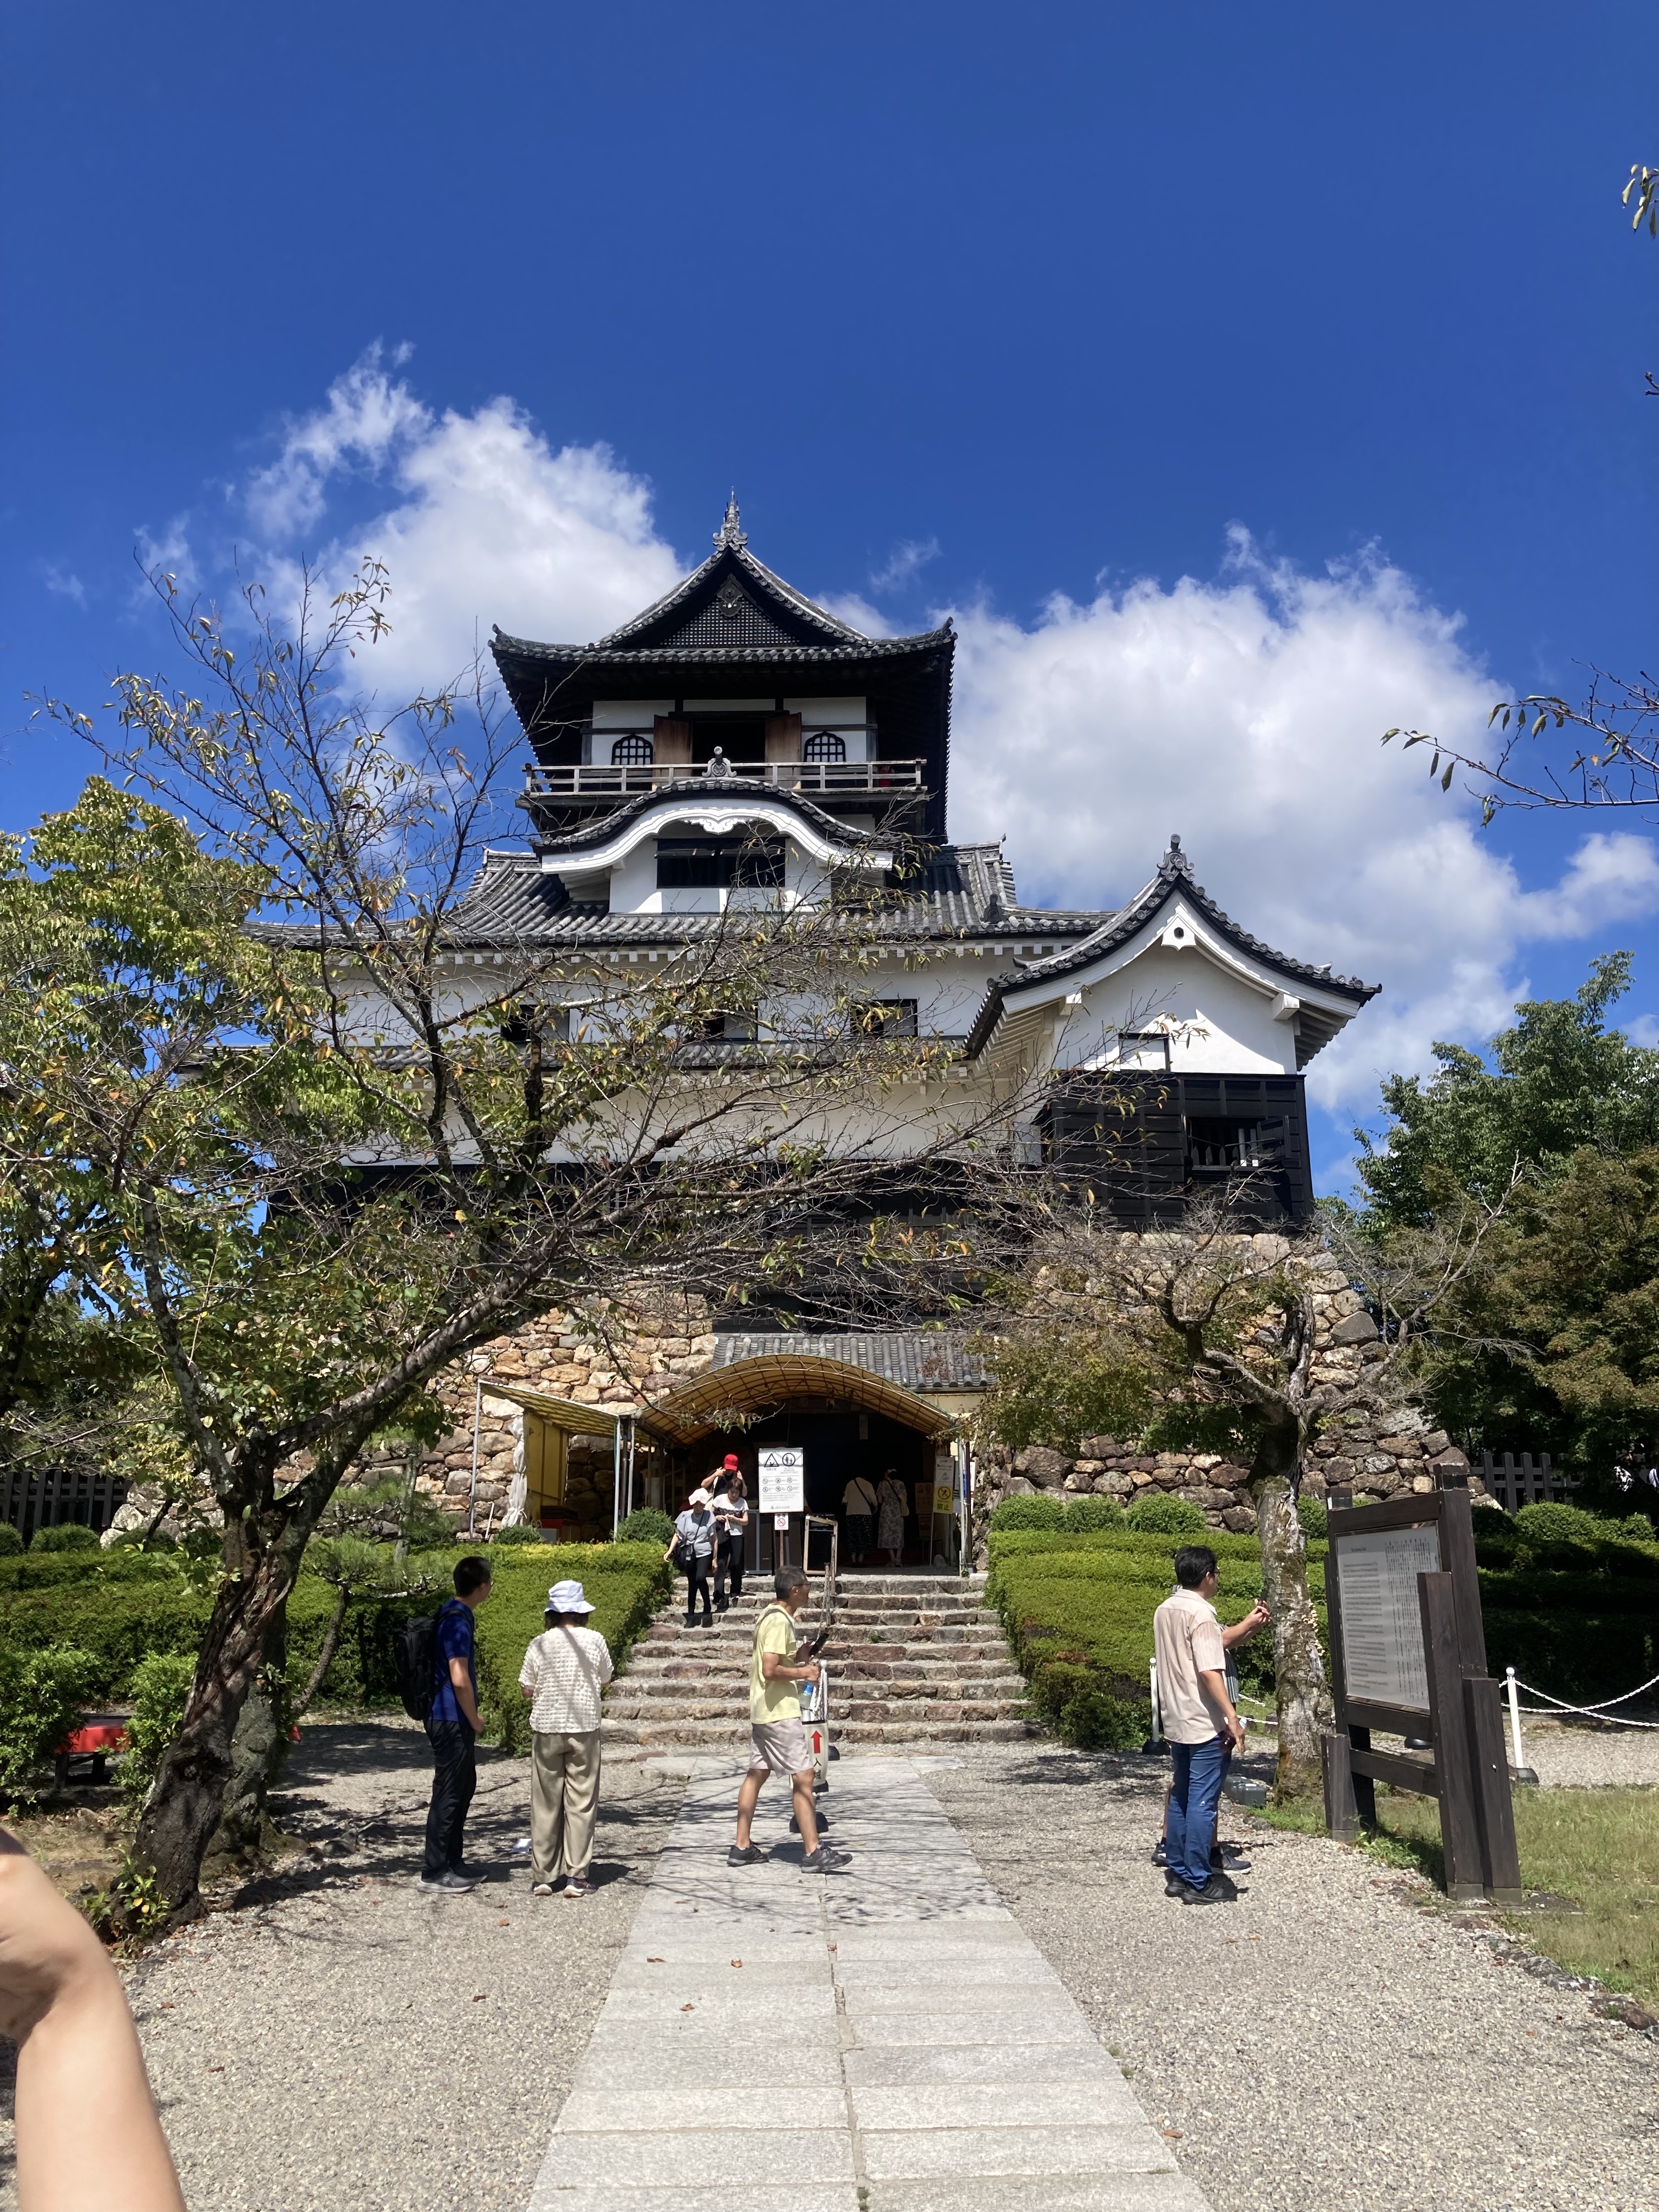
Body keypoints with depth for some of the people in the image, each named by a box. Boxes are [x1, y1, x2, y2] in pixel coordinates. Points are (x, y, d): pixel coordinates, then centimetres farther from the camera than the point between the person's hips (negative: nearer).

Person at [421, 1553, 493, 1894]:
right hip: (452, 1721, -10)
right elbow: (460, 1680, -24)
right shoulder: (457, 1622, -21)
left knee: (464, 1788, 17)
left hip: (452, 1720, 10)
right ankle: (434, 1872, 7)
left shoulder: (453, 1615, 11)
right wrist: (475, 1721, -12)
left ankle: (452, 1864, 25)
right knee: (449, 1795, -1)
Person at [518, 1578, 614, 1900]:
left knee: (545, 1804, 9)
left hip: (546, 1728, 0)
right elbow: (605, 1680, 9)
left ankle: (541, 1876, 13)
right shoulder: (594, 1641, -5)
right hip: (584, 1728, 0)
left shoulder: (540, 1644, -6)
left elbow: (527, 1690, 2)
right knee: (581, 1803, 6)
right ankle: (577, 1876, 6)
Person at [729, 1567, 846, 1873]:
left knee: (756, 1774, 13)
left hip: (761, 1710, 10)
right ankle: (813, 1853, -5)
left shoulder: (769, 1616, 14)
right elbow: (770, 1670, -25)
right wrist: (803, 1673, -12)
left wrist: (796, 1658, 13)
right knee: (803, 1777, -7)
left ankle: (742, 1847, 17)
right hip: (779, 1712, -10)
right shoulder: (780, 1621, -18)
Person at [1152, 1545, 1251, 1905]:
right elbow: (1210, 1671, -23)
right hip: (1205, 1725, -9)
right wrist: (1232, 1719, -24)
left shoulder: (1164, 1611, 11)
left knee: (1181, 1797, 15)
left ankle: (1178, 1875, 21)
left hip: (1177, 1723, 9)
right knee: (1202, 1803, -3)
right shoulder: (1201, 1614, -16)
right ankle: (1198, 1883, 2)